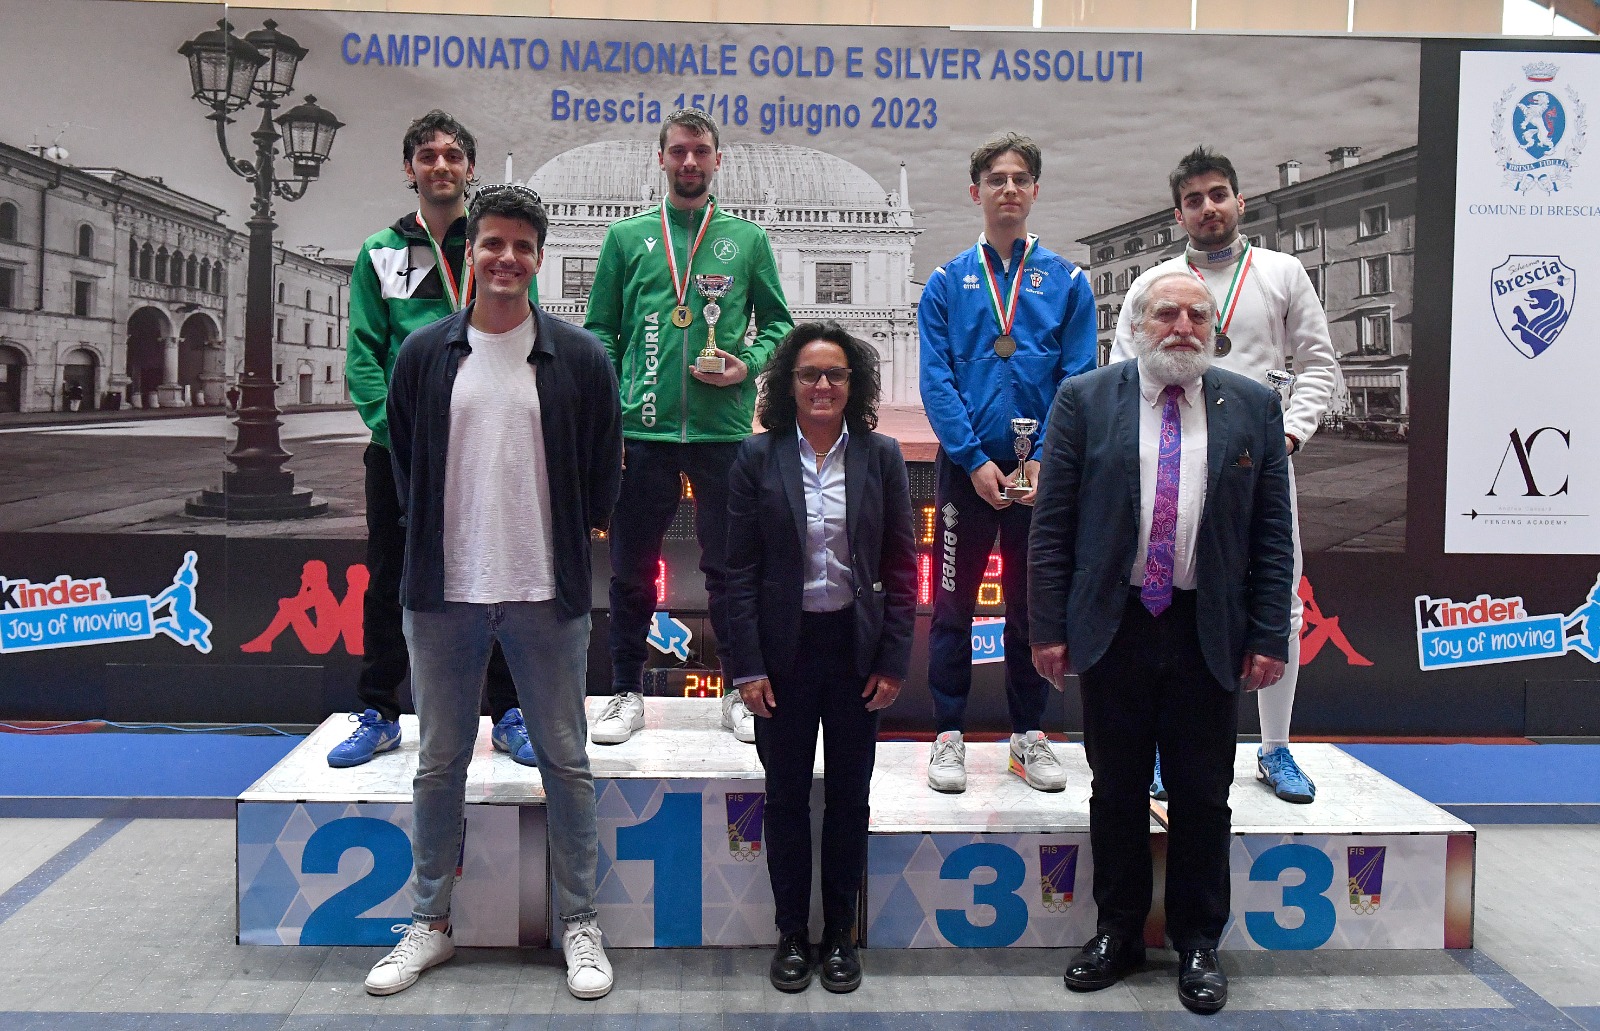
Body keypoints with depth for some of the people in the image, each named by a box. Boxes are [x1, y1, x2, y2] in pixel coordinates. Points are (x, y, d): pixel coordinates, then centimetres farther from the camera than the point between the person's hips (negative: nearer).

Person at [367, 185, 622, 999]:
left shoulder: (579, 358, 0)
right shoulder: (424, 354, 4)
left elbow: (603, 474, 6)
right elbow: (403, 465, 12)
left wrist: (567, 545, 6)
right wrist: (435, 543, 10)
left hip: (546, 595, -1)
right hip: (443, 593, 2)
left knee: (565, 762, 7)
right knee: (439, 764, 11)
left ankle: (579, 924, 20)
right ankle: (430, 923, 26)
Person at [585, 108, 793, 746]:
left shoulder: (746, 239, 9)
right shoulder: (627, 237, 9)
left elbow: (777, 323, 13)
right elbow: (601, 332, 8)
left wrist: (749, 365, -8)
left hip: (724, 430, 0)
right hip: (641, 431, 0)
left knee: (729, 567, 8)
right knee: (632, 567, 7)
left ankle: (740, 692, 22)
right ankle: (626, 693, 21)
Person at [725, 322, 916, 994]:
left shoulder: (880, 458, 1)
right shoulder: (758, 458, -2)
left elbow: (901, 565, 2)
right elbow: (740, 569, -3)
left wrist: (893, 660, -3)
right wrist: (748, 666, -7)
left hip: (856, 648, 1)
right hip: (785, 647, -1)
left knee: (849, 798, 11)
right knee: (786, 798, 9)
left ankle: (840, 936, 26)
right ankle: (792, 937, 24)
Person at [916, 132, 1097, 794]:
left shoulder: (1067, 282, 5)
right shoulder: (948, 283, 3)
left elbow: (1079, 380, -1)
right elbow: (936, 381, -4)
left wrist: (1043, 460, -12)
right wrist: (976, 461, -13)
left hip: (1040, 471, 1)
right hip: (965, 466, -1)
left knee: (1032, 606, 10)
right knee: (953, 604, 4)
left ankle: (1029, 733, 22)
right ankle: (949, 734, 15)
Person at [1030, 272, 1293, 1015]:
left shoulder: (1253, 407, 4)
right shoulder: (1084, 399, 1)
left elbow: (1272, 533, 4)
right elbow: (1051, 523, -1)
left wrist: (1269, 637, -1)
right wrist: (1050, 627, -5)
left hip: (1209, 632, 1)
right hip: (1113, 624, 0)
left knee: (1202, 796, 9)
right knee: (1115, 789, 11)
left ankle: (1198, 945, 26)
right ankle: (1117, 932, 28)